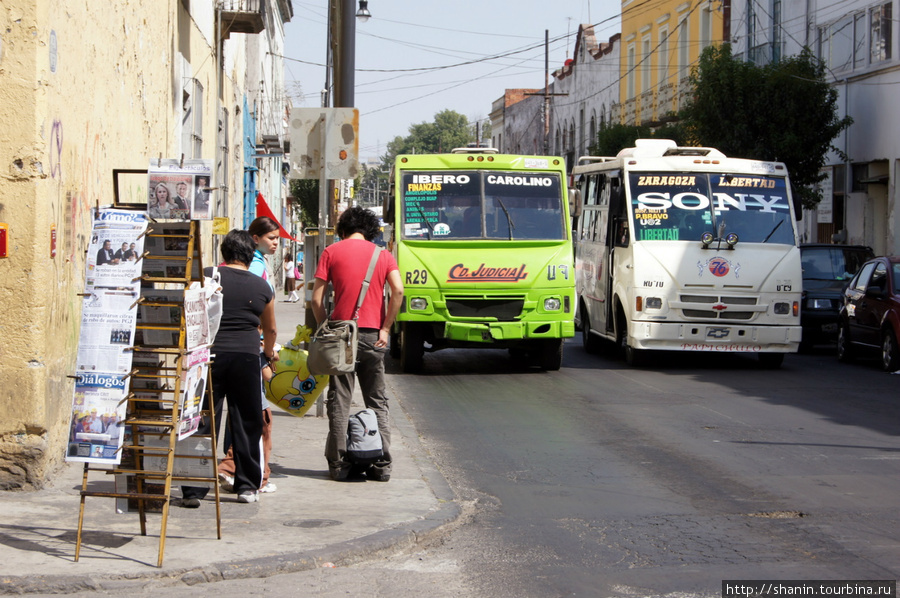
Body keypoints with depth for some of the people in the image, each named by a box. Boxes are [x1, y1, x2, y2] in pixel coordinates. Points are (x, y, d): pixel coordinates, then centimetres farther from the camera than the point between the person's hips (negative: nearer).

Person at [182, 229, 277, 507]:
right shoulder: (261, 287, 10)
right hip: (246, 356, 1)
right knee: (247, 422, 12)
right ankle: (247, 486, 17)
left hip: (210, 353, -1)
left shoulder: (206, 276, 2)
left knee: (203, 421, 1)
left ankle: (193, 489, -3)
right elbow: (270, 330, 24)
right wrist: (270, 352, 43)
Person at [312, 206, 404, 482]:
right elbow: (398, 290, -7)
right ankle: (382, 465, 6)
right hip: (373, 335, 2)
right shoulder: (383, 255, 8)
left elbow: (317, 298, -2)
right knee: (377, 402, 9)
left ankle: (339, 464, 2)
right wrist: (385, 328, -3)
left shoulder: (331, 252, 4)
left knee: (339, 402, 4)